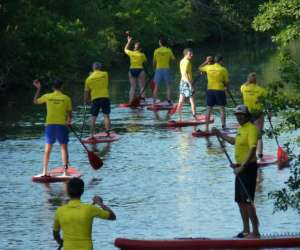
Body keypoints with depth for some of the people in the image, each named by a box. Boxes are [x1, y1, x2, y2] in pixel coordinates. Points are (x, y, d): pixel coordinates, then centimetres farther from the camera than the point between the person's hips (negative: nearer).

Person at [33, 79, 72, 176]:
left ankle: (44, 171, 5)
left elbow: (35, 101, 18)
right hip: (62, 125, -2)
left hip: (49, 125, 2)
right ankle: (65, 171, -1)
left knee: (47, 149, 7)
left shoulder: (47, 96, 2)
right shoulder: (66, 98, -2)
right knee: (64, 148, 5)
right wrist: (68, 121, 20)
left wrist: (38, 89, 24)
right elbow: (69, 114, 1)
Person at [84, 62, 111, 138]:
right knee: (106, 115, 2)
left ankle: (92, 135, 6)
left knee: (93, 117, 6)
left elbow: (86, 91, 5)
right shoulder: (105, 74, 0)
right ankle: (107, 132, -6)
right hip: (105, 97, 0)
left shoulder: (89, 78, -1)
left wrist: (85, 101, 19)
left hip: (95, 99, 0)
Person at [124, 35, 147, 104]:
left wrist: (129, 41, 26)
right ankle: (142, 99, -8)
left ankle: (131, 101, 3)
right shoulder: (142, 55, -6)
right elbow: (145, 61, 11)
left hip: (132, 70, 3)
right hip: (140, 70, -3)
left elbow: (125, 49, 19)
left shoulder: (131, 53, -1)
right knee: (142, 87, 3)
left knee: (132, 87, 7)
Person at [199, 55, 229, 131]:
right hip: (220, 90, -3)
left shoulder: (208, 67, 1)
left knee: (209, 109, 7)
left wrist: (206, 62, 28)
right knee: (222, 109, 4)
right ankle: (223, 125, -1)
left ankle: (206, 127, 6)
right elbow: (227, 82, -3)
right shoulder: (223, 69, -7)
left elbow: (200, 68, 22)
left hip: (210, 90, 3)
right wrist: (226, 86, 18)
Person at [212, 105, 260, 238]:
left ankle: (255, 232, -8)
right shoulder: (241, 128, 13)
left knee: (248, 201, -11)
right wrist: (220, 134, 39)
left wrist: (242, 167, -30)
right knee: (240, 201, 13)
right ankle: (246, 231, 22)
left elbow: (252, 149, -25)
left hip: (248, 167, -10)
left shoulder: (251, 128, -15)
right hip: (240, 168, 10)